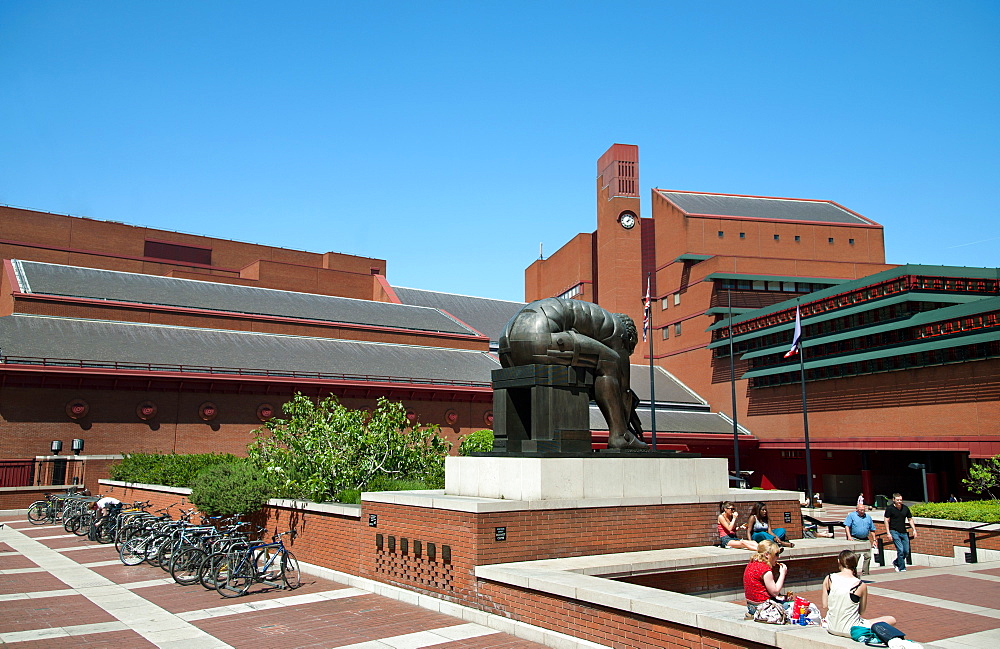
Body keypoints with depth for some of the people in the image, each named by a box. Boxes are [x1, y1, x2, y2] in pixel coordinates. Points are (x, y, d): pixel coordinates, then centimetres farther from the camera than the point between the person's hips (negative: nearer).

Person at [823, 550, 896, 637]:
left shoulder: (829, 579, -6)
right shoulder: (861, 585, -13)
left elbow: (825, 605, 0)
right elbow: (862, 612, 0)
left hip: (831, 628, 2)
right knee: (891, 620, 10)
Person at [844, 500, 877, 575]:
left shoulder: (868, 517, 17)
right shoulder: (852, 515, 4)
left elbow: (872, 530, 21)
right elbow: (847, 526, -4)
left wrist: (874, 540, 14)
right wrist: (849, 536, -16)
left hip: (866, 540, 5)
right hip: (855, 539, -5)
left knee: (868, 555, -2)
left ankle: (865, 573, 9)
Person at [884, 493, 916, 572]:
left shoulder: (905, 508, 6)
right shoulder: (890, 508, -7)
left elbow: (910, 519, 17)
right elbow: (886, 521, -6)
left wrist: (914, 530, 8)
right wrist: (888, 533, -12)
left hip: (903, 532, 5)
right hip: (894, 532, -5)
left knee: (906, 552, 5)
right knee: (900, 550, -13)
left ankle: (896, 563, 28)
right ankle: (902, 568, -2)